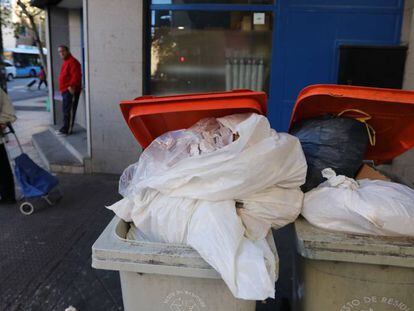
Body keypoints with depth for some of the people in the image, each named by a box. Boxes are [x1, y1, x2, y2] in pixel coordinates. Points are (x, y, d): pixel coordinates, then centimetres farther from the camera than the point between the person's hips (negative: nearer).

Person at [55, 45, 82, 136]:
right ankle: (65, 128, 19)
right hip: (65, 91, 11)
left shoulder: (72, 61, -11)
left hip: (70, 91, -11)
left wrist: (71, 86, -26)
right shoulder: (66, 62, 22)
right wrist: (63, 89, 21)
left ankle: (67, 130, -8)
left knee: (69, 111, -9)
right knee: (66, 111, 13)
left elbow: (76, 75, -22)